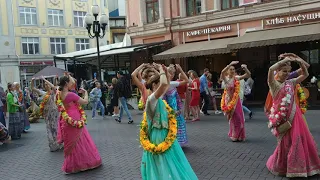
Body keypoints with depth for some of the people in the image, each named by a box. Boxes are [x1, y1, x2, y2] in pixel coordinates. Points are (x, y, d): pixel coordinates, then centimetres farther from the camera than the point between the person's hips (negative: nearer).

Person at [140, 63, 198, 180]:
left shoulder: (159, 99, 6)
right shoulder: (151, 99, -20)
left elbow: (167, 85, 24)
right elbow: (164, 84, -38)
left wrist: (165, 72, 9)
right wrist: (161, 70, -22)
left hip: (166, 136, 9)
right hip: (159, 137, -9)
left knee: (171, 167, 18)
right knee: (165, 169, 0)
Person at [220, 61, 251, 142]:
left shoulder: (236, 78, 0)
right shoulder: (225, 78, -8)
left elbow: (248, 75, -4)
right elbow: (222, 72, -31)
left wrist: (245, 68, -23)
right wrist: (230, 64, -36)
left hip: (236, 100, 4)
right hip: (229, 100, -4)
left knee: (239, 118, 8)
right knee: (234, 118, 0)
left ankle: (239, 136, 25)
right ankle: (234, 136, 18)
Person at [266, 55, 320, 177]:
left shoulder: (290, 83, 10)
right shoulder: (274, 83, -7)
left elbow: (305, 75, 16)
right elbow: (271, 69, -26)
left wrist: (301, 63, 0)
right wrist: (284, 60, -19)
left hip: (294, 115, 6)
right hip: (282, 117, -6)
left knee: (301, 139, 7)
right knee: (286, 142, 1)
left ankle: (299, 166, 23)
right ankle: (279, 166, 21)